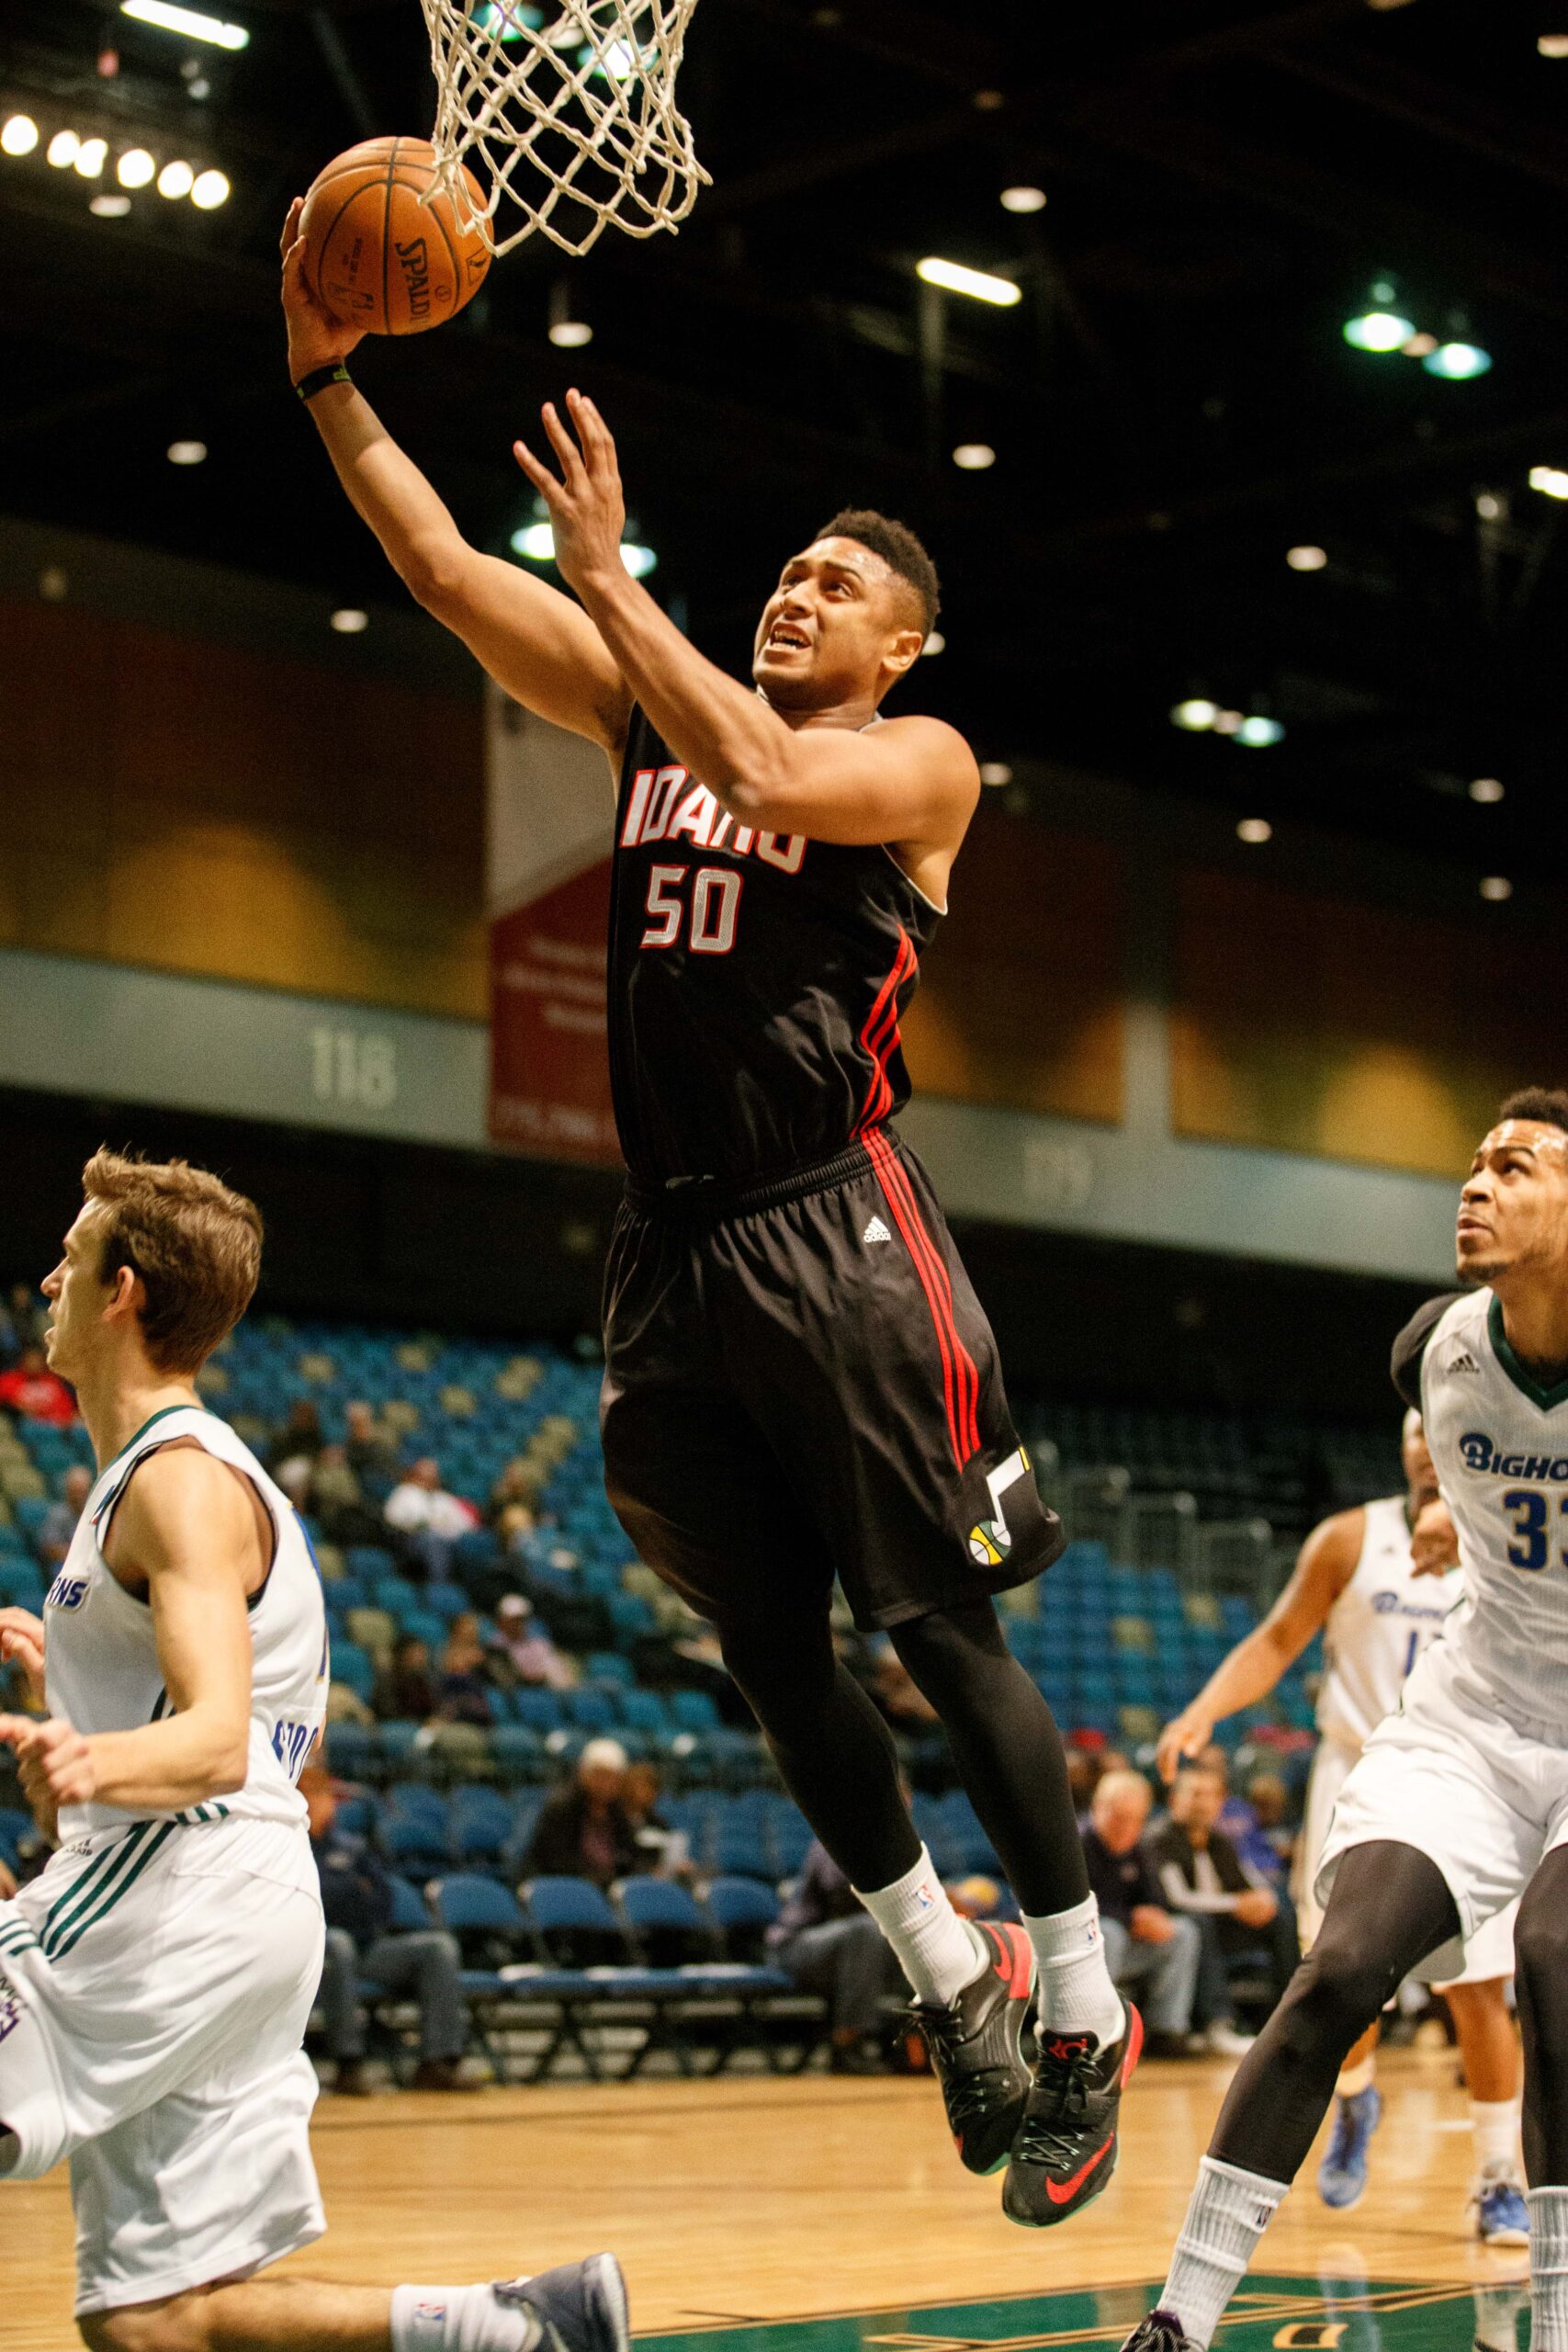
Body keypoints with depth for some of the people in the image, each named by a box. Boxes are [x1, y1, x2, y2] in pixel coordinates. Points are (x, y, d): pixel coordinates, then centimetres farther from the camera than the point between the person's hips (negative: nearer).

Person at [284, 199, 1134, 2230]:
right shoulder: (654, 712, 15)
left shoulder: (919, 760, 0)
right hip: (672, 1246, 6)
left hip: (833, 1233, -6)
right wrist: (326, 379, 1)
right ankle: (951, 1980, 24)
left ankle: (1084, 2020, 6)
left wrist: (609, 572, -18)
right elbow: (444, 572, 10)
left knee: (941, 1633, -4)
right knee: (773, 1659, 9)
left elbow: (770, 780, -22)